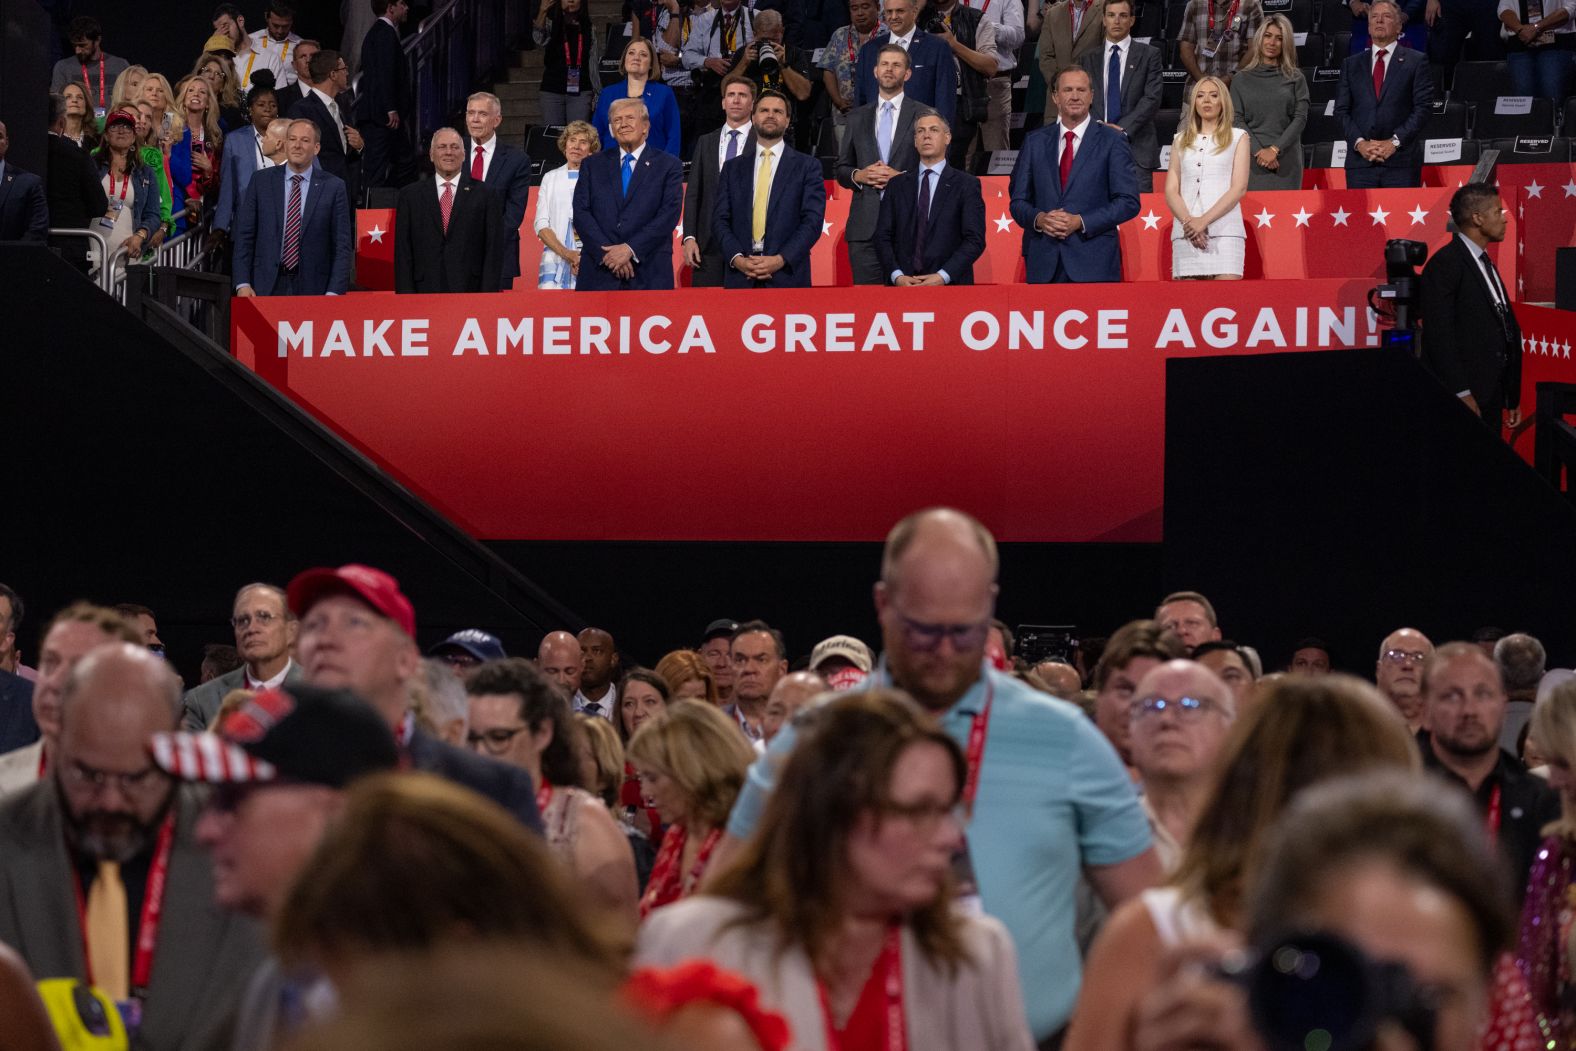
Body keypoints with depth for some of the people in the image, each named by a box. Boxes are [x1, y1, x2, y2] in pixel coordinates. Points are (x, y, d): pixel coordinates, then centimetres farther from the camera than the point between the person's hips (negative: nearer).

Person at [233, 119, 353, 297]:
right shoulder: (261, 181, 6)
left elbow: (343, 246, 1)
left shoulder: (333, 187, 2)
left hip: (312, 289, -1)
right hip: (267, 287, 1)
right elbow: (244, 236, 6)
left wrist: (334, 293, -8)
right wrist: (242, 284, -4)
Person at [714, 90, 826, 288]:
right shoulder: (733, 168, 14)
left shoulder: (807, 166, 6)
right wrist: (737, 258, -10)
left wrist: (780, 260, -15)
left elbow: (813, 221, -3)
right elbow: (721, 220, 8)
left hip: (787, 277, -2)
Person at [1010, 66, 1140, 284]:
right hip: (1043, 262, 2)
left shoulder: (1112, 141, 4)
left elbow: (1128, 202, -1)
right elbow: (1018, 200, 13)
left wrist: (1080, 222, -12)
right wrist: (1039, 219, -9)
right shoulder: (1035, 141, 13)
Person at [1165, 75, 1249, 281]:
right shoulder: (1181, 140, 18)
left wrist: (1204, 221, -12)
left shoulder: (1238, 138, 11)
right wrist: (1188, 221, -10)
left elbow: (1239, 187, 0)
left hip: (1224, 232, -2)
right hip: (1186, 233, 2)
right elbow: (1171, 190, 10)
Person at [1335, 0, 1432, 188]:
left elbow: (1424, 107, -1)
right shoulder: (1351, 64, 15)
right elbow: (1342, 110, 10)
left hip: (1402, 160, -2)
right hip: (1360, 161, 2)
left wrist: (1395, 141, -10)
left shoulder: (1415, 62, 7)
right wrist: (1359, 143, -7)